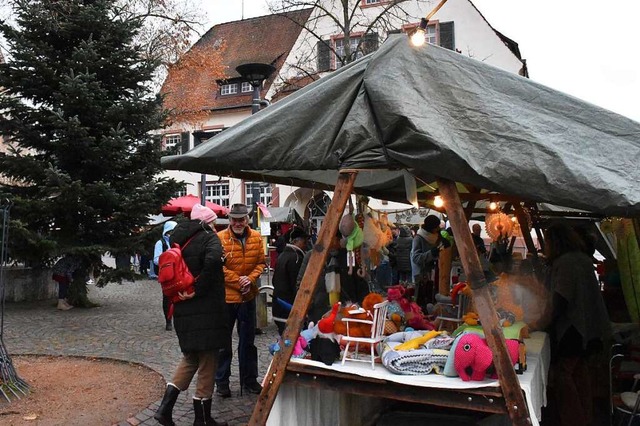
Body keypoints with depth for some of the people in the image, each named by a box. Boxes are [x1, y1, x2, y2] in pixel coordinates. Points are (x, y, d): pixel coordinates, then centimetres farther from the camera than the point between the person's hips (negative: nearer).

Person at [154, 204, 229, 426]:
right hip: (206, 312, -7)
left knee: (189, 358, 22)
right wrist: (198, 289, -20)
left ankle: (165, 408, 14)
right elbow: (212, 260, -30)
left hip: (184, 311, 7)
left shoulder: (180, 240, 11)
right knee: (207, 366, 6)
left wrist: (181, 292, 12)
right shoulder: (209, 238, -10)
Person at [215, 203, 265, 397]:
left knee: (248, 341, 15)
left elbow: (260, 263, 4)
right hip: (226, 296, -4)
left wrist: (250, 279, -12)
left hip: (248, 296, 4)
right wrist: (239, 281, -16)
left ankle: (249, 379, 28)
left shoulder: (256, 237, 1)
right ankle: (222, 381, 23)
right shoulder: (220, 238, -12)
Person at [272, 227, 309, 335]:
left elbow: (275, 280, 20)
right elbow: (297, 285, -18)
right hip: (290, 307, -10)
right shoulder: (296, 258, -16)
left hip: (277, 305, 10)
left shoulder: (282, 255, 13)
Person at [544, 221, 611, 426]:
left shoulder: (565, 262, -18)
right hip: (587, 326, 10)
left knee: (561, 373, -5)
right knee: (579, 369, 18)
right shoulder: (583, 258, 12)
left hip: (570, 328, -10)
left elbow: (560, 299, -22)